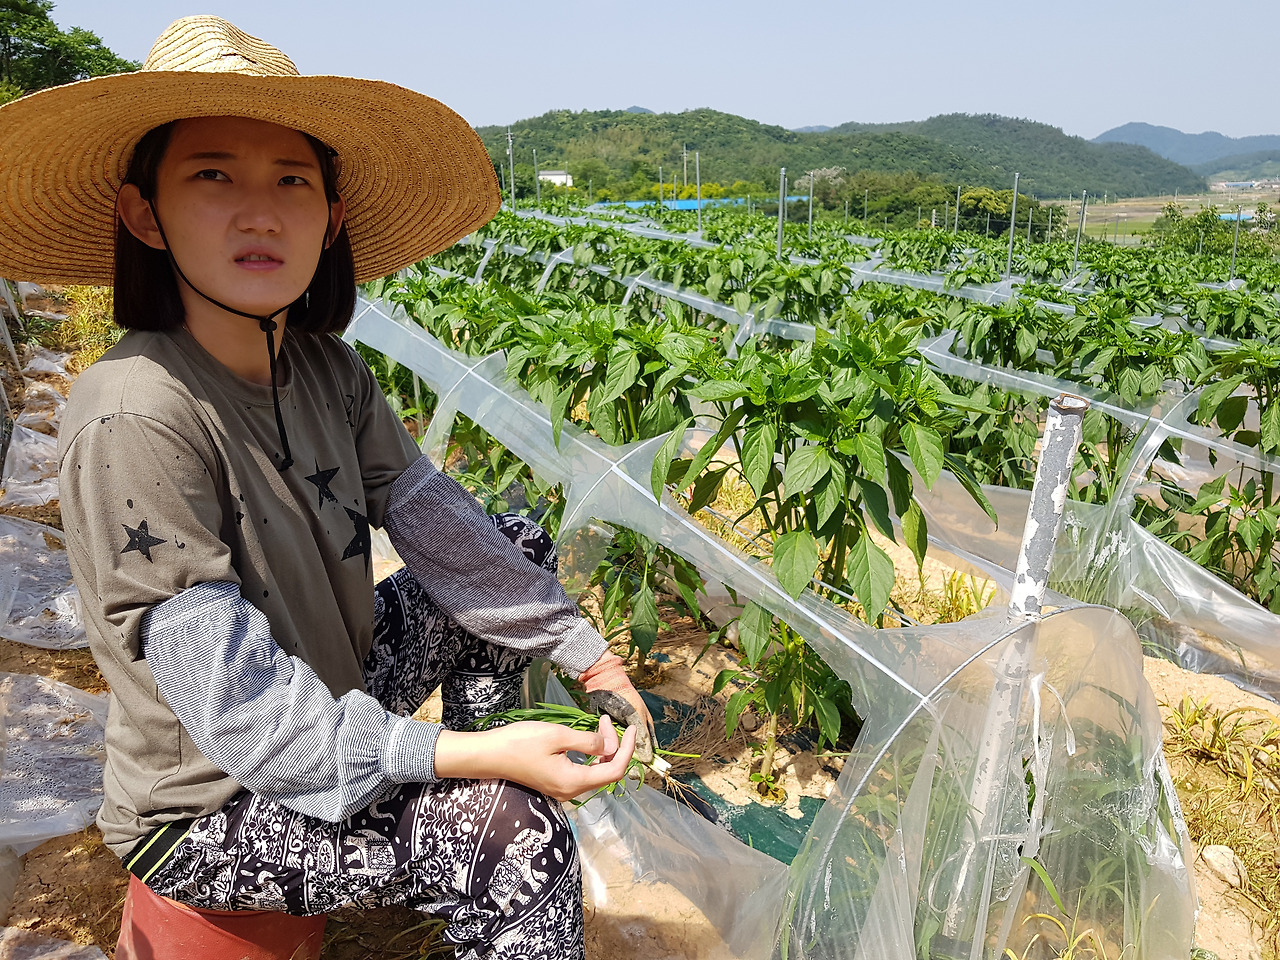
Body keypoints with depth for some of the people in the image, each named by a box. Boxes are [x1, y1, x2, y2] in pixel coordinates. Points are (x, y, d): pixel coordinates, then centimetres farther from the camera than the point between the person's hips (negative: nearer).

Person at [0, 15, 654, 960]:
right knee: (516, 834, -25)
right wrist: (476, 755, -34)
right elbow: (240, 710, -30)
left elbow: (436, 519, -5)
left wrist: (593, 659, -10)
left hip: (332, 694, 8)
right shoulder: (137, 418, -29)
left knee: (516, 544, 7)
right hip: (207, 809, -7)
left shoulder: (325, 370, -6)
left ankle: (462, 785, 14)